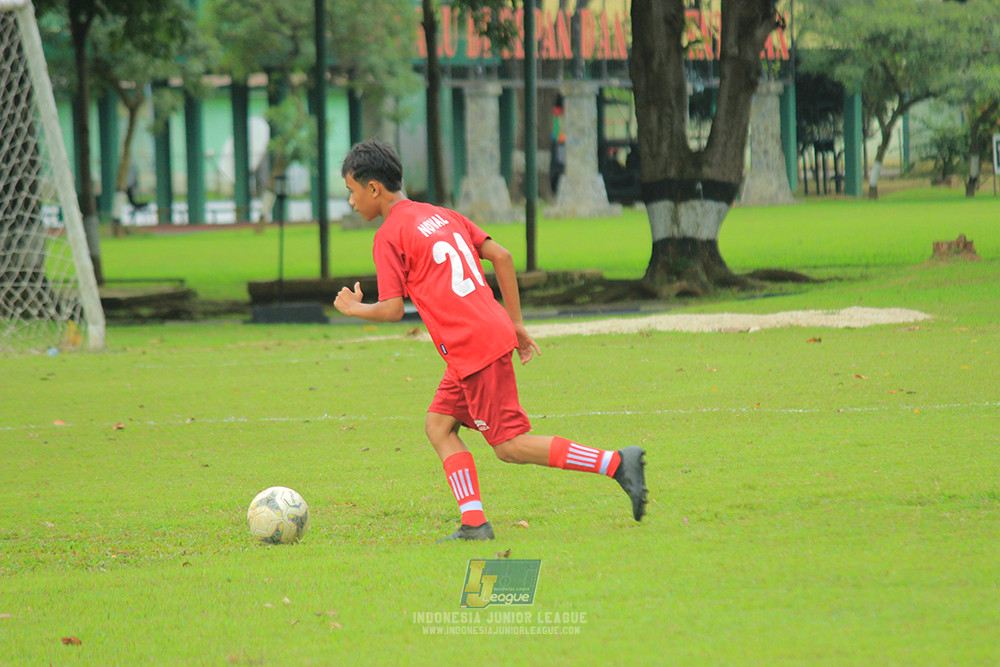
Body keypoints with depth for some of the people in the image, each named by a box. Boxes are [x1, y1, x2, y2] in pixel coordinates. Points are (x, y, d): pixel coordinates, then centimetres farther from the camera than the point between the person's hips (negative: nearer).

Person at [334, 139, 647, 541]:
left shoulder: (389, 236, -6)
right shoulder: (442, 216, 18)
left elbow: (393, 310, -11)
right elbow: (501, 256, 15)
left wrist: (354, 309, 9)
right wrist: (516, 324, 19)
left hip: (474, 348, -9)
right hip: (495, 332, 9)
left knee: (510, 445, -5)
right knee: (438, 424, 12)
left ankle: (617, 463, -11)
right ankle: (474, 523, 3)